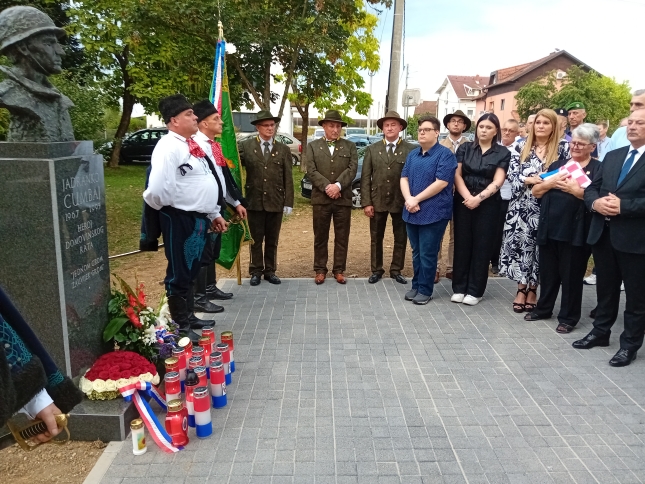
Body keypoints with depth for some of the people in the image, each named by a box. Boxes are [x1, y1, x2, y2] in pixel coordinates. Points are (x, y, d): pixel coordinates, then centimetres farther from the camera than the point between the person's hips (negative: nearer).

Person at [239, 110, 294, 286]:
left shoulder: (283, 150, 5)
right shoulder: (245, 146, 1)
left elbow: (288, 179, 2)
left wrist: (288, 203, -2)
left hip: (276, 202, 1)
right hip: (254, 201, -1)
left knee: (272, 240, 10)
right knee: (255, 239, 8)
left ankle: (270, 271, 22)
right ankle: (256, 272, 20)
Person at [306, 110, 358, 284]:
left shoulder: (350, 146, 9)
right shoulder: (313, 146, 8)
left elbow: (352, 169, -4)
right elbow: (311, 171, -3)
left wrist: (338, 185, -17)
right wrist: (327, 187, -15)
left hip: (343, 198, 1)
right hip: (321, 198, 0)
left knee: (342, 237, 5)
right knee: (320, 237, 6)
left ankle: (339, 270, 15)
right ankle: (320, 270, 16)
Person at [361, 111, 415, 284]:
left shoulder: (411, 149, -2)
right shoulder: (372, 149, 4)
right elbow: (365, 177, 0)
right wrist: (366, 202, -7)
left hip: (401, 201, -1)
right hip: (377, 201, 1)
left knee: (401, 239, 9)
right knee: (376, 238, 10)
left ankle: (396, 270, 24)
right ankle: (376, 270, 24)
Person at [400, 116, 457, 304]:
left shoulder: (445, 154, -9)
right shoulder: (413, 154, 13)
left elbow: (441, 183, -18)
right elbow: (404, 178, 9)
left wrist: (416, 199, -15)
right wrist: (408, 199, -11)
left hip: (433, 213, -6)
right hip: (412, 212, 6)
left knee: (427, 254, 0)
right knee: (416, 252, 14)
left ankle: (425, 290, 12)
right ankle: (416, 286, 26)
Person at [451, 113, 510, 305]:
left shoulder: (503, 153, 1)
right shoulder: (465, 148, 6)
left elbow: (497, 182, -7)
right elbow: (457, 175, -1)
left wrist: (478, 198, -19)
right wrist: (467, 197, -15)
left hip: (487, 204, -1)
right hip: (463, 201, 2)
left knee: (482, 245, 3)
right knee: (462, 243, 4)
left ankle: (475, 290, 12)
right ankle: (459, 288, 13)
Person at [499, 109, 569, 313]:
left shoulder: (562, 147, 3)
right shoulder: (521, 147, 7)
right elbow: (511, 175, 1)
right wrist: (529, 180, -15)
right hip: (522, 205, 1)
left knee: (539, 247, 2)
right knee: (520, 243, 1)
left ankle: (532, 290, 16)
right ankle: (521, 289, 14)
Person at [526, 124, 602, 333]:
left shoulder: (598, 169, -1)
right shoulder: (558, 164, 13)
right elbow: (536, 192, 9)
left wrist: (575, 190, -21)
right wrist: (550, 183, -9)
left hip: (575, 231, -4)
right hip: (549, 227, 5)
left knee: (571, 275, 5)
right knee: (548, 272, 15)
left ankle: (568, 317, 18)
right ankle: (543, 308, 30)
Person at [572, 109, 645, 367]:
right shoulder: (612, 156, 13)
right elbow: (591, 188, 10)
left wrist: (623, 206, -21)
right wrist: (596, 202, -10)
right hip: (603, 233, 6)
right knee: (605, 288, 19)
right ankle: (601, 332, 33)